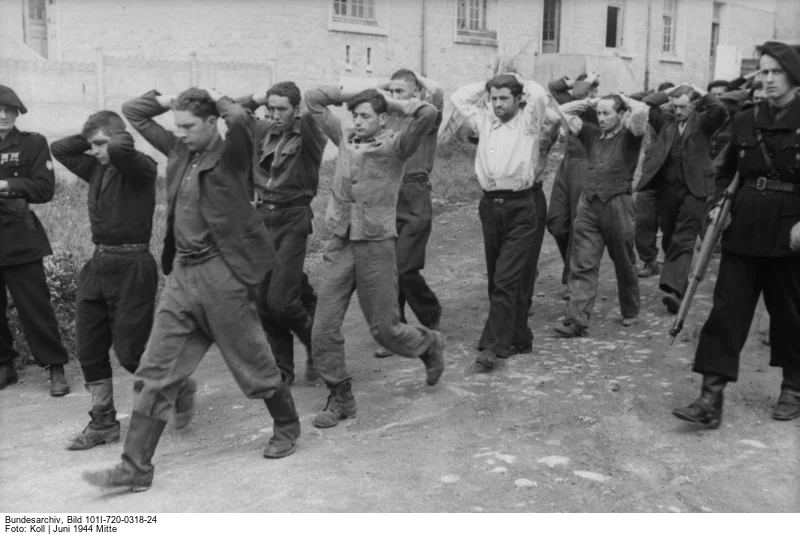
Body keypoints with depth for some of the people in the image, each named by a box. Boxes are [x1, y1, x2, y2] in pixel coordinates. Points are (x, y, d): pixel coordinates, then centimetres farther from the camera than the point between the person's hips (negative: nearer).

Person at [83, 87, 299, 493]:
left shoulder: (230, 154, -8)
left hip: (221, 273, -6)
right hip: (182, 274, 6)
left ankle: (287, 426, 34)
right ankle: (136, 467, 8)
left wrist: (217, 100, -11)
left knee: (253, 363, 9)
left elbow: (242, 120, -30)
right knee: (156, 375, 3)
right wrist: (169, 100, 8)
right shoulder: (179, 150, 10)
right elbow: (132, 111, 20)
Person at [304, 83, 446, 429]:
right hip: (339, 246, 4)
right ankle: (341, 398, 17)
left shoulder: (394, 146, -5)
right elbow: (313, 100, 15)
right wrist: (354, 92, 9)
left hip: (376, 247, -4)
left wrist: (392, 102, -5)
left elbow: (428, 114, -20)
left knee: (384, 329, 7)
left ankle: (430, 345, 38)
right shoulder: (345, 139, 8)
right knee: (324, 331, 1)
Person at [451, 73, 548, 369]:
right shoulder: (485, 121, 14)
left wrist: (519, 80, 2)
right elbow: (459, 98, 19)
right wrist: (487, 84, 16)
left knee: (506, 280, -10)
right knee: (497, 277, 11)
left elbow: (539, 95, -16)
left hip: (520, 208, -6)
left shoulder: (528, 122, 1)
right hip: (490, 205, 6)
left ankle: (494, 345, -10)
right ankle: (518, 338, 23)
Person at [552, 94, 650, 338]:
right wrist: (587, 103, 13)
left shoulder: (629, 136, 2)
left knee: (624, 263, 12)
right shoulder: (593, 134, 14)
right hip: (588, 204, 4)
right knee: (582, 265, -4)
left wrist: (625, 98, 0)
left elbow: (641, 111, -18)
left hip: (617, 205, -3)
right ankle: (576, 320, -7)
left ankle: (630, 312, 30)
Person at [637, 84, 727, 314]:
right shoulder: (666, 122, 13)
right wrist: (667, 92, 8)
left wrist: (703, 93, -2)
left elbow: (720, 111, -14)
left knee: (683, 240, -13)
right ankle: (676, 282, 30)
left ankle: (675, 289, -24)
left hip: (693, 189, -4)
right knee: (669, 239, 13)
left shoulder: (703, 122, 5)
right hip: (666, 188, 4)